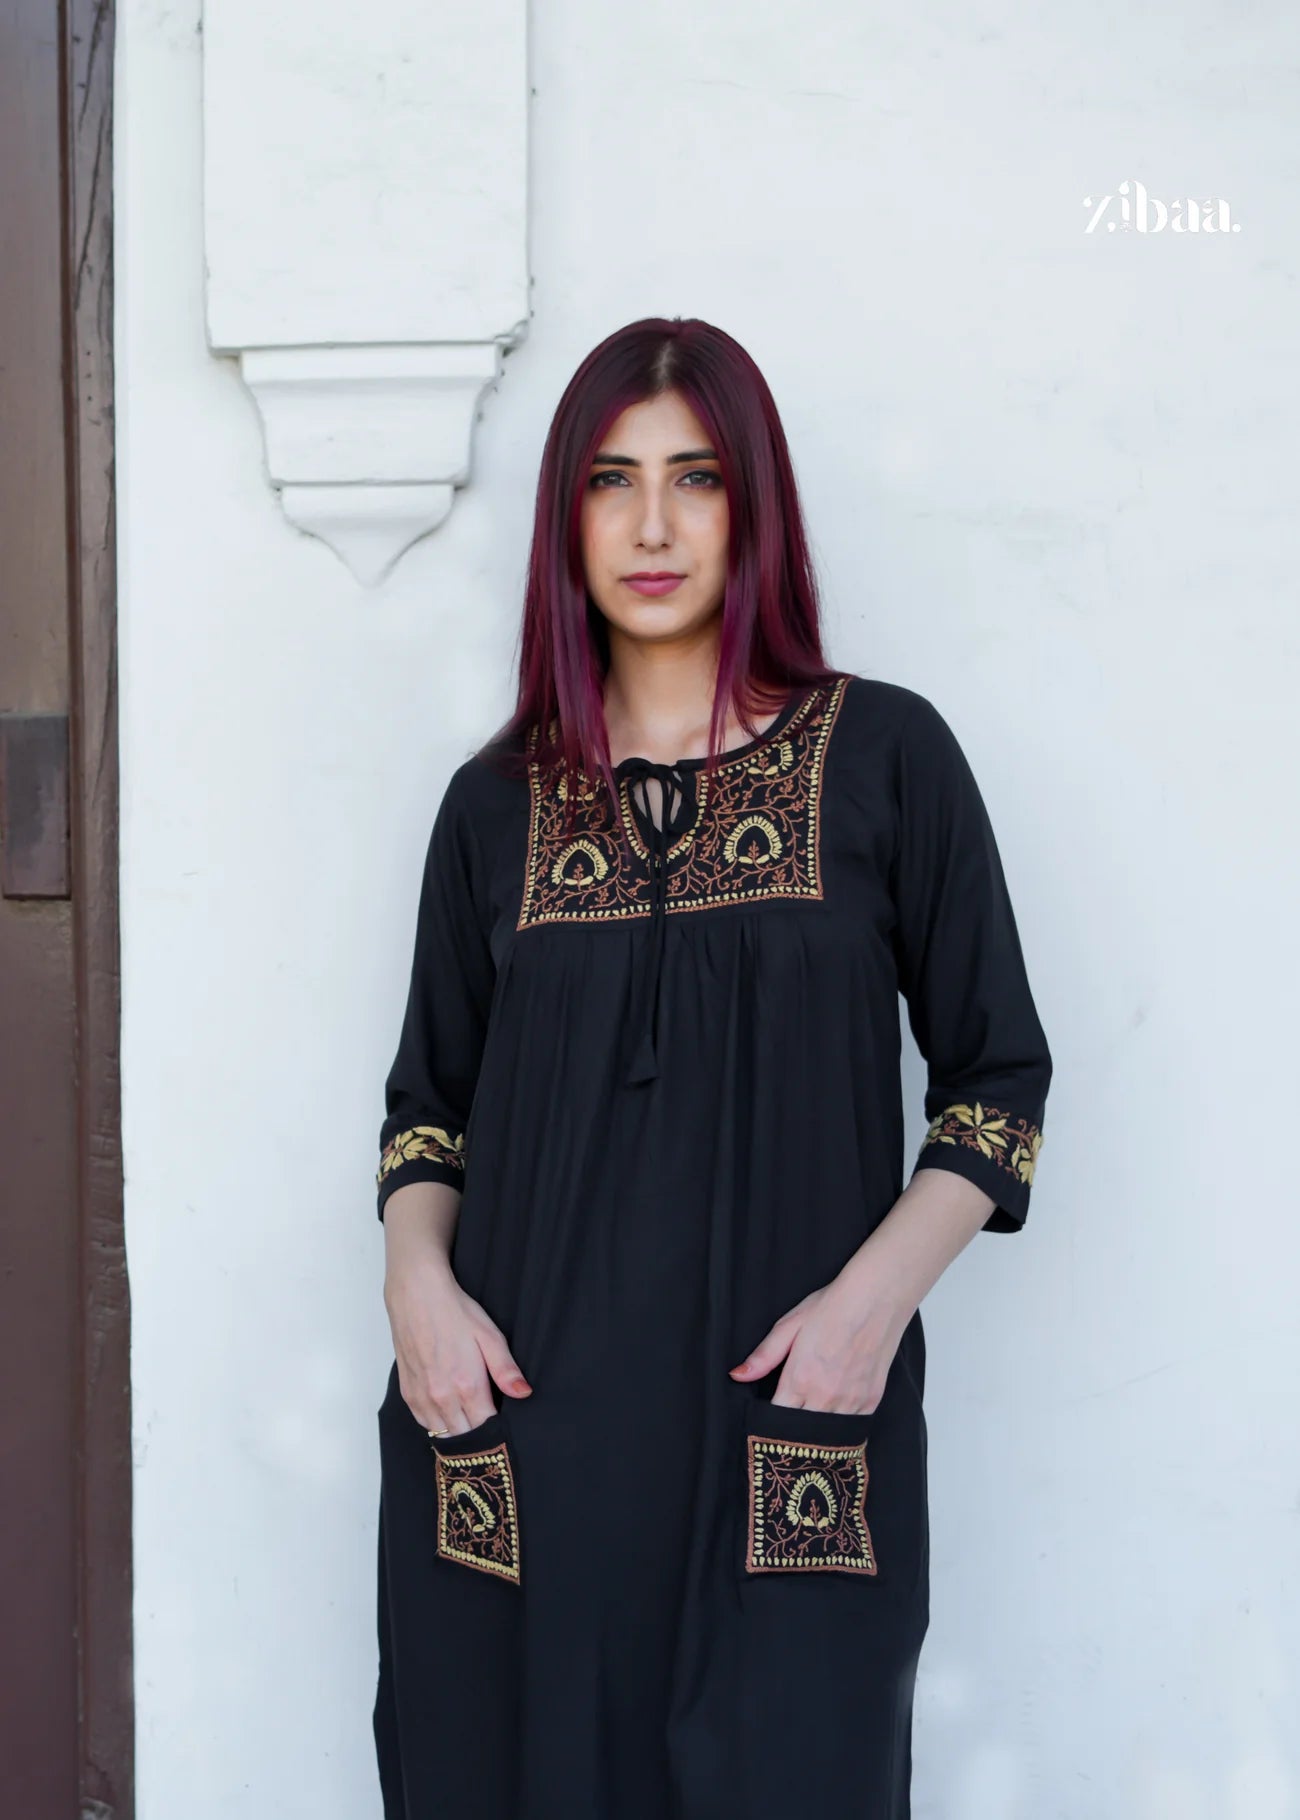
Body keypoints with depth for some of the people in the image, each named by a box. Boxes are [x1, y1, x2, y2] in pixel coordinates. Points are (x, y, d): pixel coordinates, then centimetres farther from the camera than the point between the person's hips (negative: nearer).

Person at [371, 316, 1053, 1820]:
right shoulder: (496, 802, 9)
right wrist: (416, 1279, -4)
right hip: (521, 1426, 2)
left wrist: (878, 1289, -11)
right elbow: (427, 1101, 14)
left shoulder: (885, 755, 1)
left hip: (792, 1428, -2)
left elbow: (999, 1072, 3)